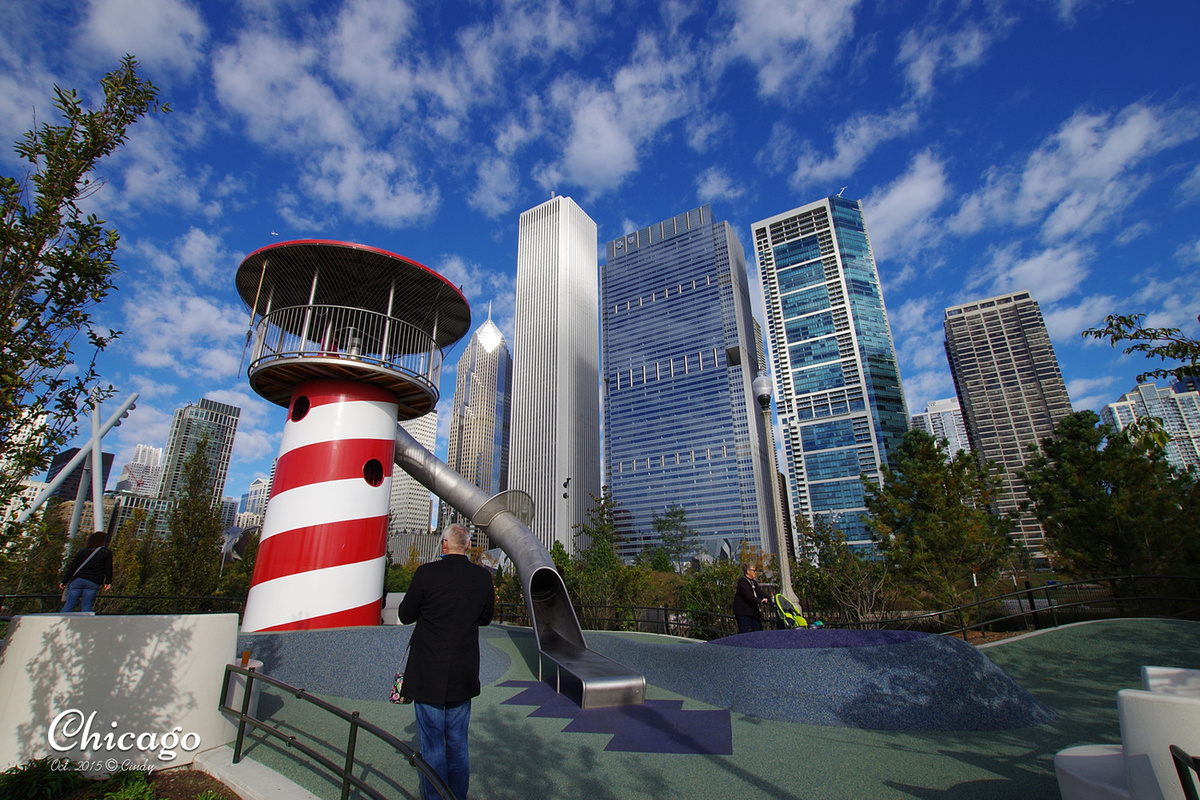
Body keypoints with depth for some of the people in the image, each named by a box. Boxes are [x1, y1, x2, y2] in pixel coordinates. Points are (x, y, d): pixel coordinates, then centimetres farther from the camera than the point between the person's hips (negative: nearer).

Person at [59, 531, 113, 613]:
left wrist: (64, 581, 15)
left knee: (69, 605, 6)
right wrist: (108, 582, 10)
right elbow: (108, 569, 3)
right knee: (86, 606, 2)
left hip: (77, 579, 2)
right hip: (93, 582, -2)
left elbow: (72, 567, 11)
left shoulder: (82, 551, 13)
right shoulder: (107, 552, 5)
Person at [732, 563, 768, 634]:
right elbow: (748, 595, -25)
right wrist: (759, 601, -34)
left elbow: (759, 593, 11)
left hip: (753, 612, 9)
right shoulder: (742, 581, -14)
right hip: (743, 612, -9)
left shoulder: (753, 582, 17)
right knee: (744, 633, -7)